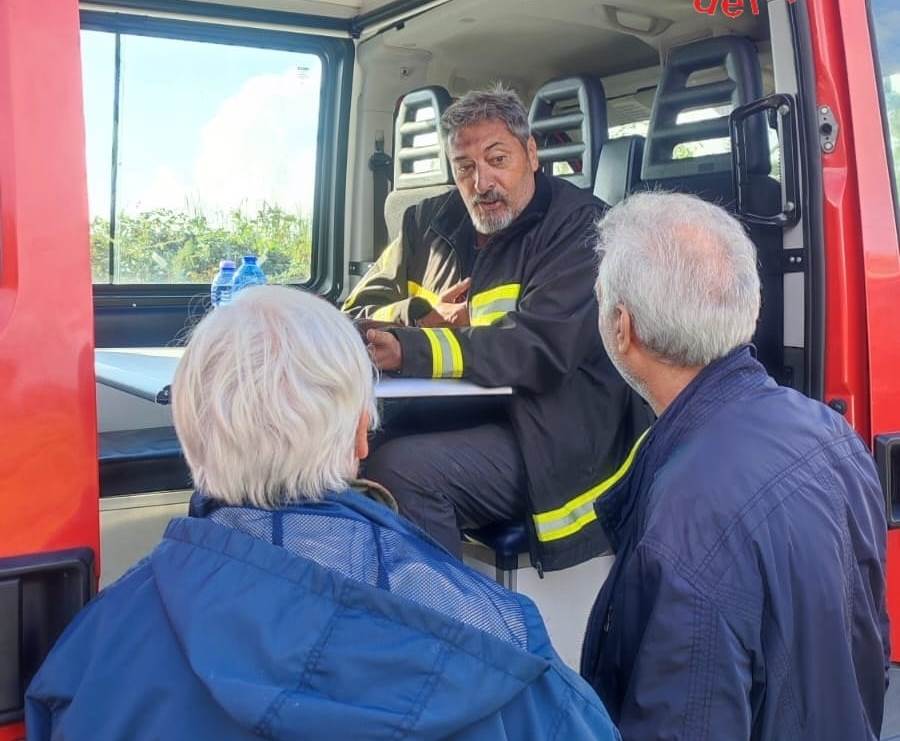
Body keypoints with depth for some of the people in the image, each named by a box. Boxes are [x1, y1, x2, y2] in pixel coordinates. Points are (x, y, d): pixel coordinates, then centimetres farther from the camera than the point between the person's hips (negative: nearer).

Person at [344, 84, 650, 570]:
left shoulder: (579, 226, -5)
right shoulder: (431, 224, 13)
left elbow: (538, 346, -19)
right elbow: (357, 314, 12)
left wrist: (411, 351, -29)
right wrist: (419, 315, -12)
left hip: (547, 439, -6)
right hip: (450, 419, 6)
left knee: (400, 467, -27)